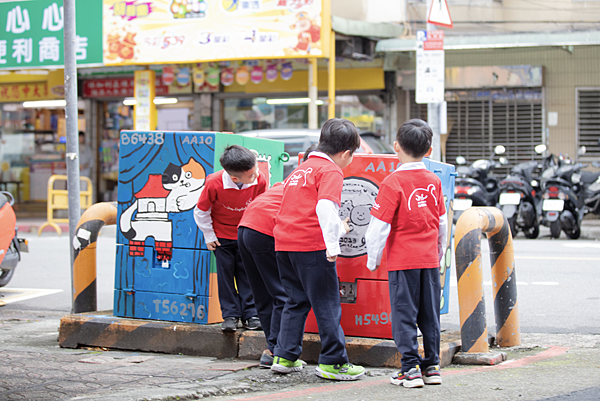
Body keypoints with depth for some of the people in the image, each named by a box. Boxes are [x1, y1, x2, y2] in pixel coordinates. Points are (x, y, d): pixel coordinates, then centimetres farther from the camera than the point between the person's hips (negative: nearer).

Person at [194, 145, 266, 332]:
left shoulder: (259, 180, -23)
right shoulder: (214, 183, -30)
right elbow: (201, 211, -13)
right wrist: (209, 236, -6)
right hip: (222, 235, -2)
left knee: (247, 273, 3)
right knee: (225, 274, 0)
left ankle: (250, 314, 10)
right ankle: (230, 315, 6)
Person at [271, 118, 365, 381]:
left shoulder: (302, 168, 21)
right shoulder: (331, 171, -6)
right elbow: (325, 206, -23)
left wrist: (337, 228, 42)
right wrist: (333, 244, -24)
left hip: (283, 241, 8)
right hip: (311, 245, -8)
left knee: (297, 300, 18)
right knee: (327, 303, 0)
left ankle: (284, 357, 18)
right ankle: (332, 362, 4)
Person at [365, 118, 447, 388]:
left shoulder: (393, 183, -12)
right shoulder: (434, 181, 5)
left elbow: (379, 226, -13)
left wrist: (373, 260, -1)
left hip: (402, 260, -5)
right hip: (429, 259, 5)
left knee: (404, 314, 1)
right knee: (429, 314, 11)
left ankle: (410, 369, -1)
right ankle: (432, 366, 16)